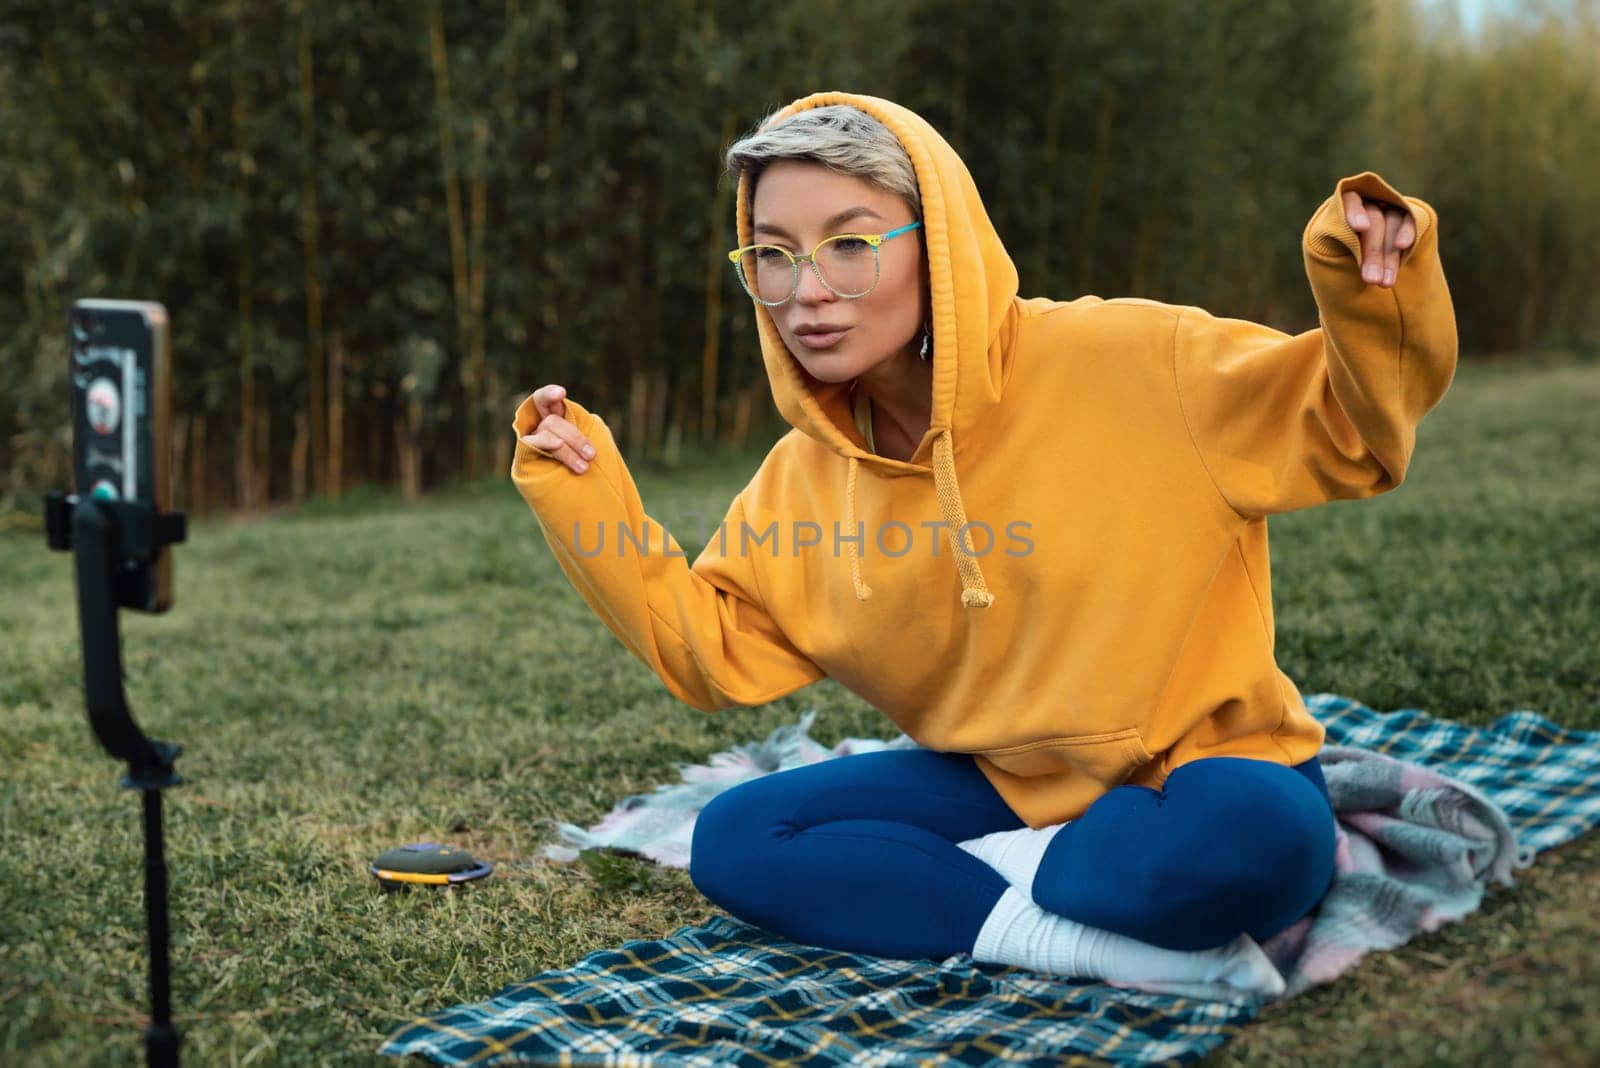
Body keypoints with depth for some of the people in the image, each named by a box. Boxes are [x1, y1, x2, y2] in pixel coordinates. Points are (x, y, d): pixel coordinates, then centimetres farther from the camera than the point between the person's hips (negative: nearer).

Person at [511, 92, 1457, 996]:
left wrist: (1373, 302, -33)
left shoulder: (1118, 363, -18)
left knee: (1250, 832, -40)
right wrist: (589, 505, -3)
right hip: (998, 788, 5)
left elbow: (1353, 435, -13)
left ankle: (992, 873, -10)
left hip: (1206, 772, -4)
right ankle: (1105, 940, -19)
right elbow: (717, 654, 5)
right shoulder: (804, 480, -1)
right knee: (734, 840, -13)